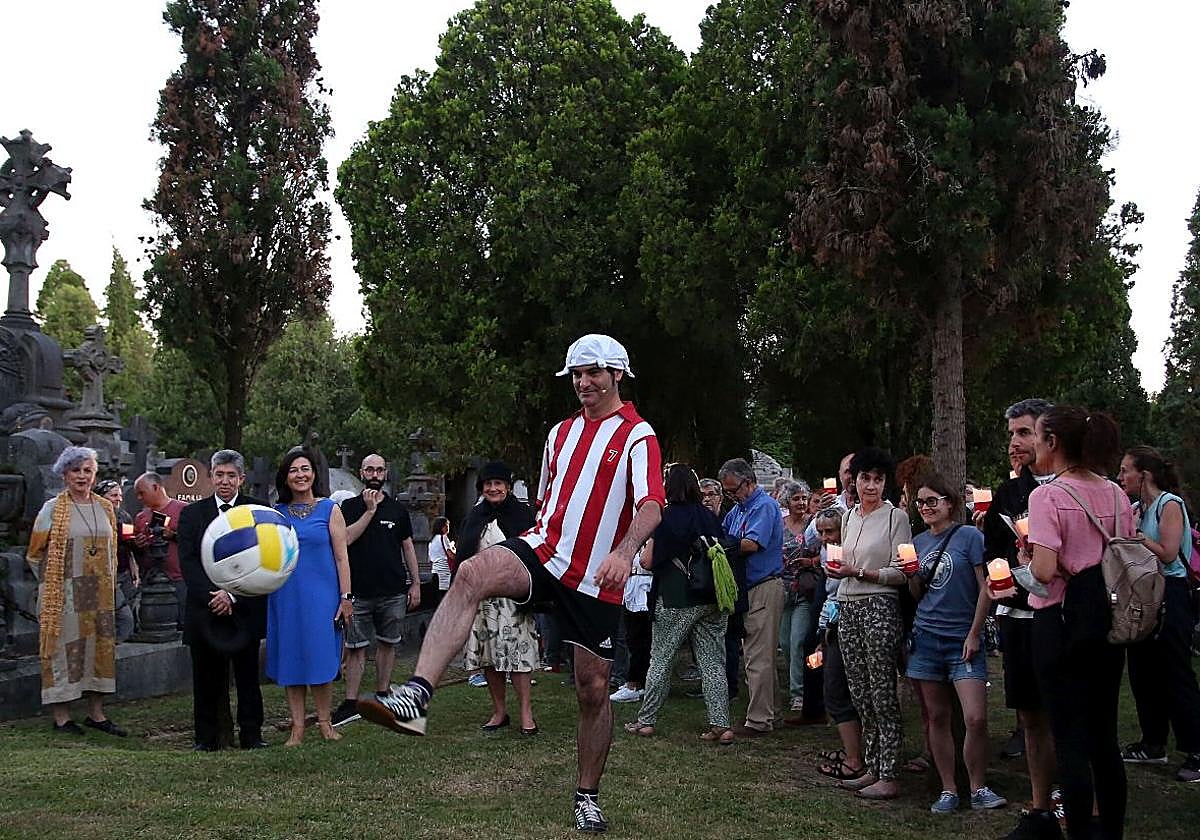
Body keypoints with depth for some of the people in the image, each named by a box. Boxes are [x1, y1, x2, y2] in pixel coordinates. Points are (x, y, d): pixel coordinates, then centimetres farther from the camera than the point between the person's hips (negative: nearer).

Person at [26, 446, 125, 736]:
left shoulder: (105, 508, 9)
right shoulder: (52, 509, -5)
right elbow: (35, 554, -1)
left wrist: (108, 585, 12)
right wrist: (53, 585, -1)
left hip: (99, 593, 5)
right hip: (64, 593, -5)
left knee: (100, 646, 6)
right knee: (65, 647, -2)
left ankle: (96, 713, 15)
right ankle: (61, 716, 7)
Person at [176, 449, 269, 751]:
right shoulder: (192, 514, 9)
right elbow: (188, 562, -1)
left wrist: (233, 596, -13)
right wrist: (214, 594, -13)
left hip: (245, 609, -1)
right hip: (204, 610, 1)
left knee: (248, 676, 5)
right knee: (206, 678, 5)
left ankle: (251, 735, 14)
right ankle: (206, 737, 15)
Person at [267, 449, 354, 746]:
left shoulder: (329, 509, 2)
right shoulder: (276, 513, 8)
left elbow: (341, 557, 0)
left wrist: (346, 597, -5)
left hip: (321, 596, -2)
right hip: (286, 597, 2)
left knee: (321, 658, -1)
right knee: (291, 660, 4)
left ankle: (325, 721, 13)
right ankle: (297, 726, 11)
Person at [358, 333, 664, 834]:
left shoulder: (638, 436, -4)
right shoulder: (562, 432, 16)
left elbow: (650, 504, -21)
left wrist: (625, 550, -39)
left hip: (597, 579, -3)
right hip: (545, 551, 4)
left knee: (593, 690, 2)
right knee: (472, 574, -29)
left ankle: (588, 796, 24)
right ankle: (414, 698, -43)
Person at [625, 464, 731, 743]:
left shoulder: (667, 518, -10)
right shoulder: (710, 516, 4)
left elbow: (647, 561, -8)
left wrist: (645, 548, 12)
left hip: (675, 601, -4)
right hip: (712, 600, 4)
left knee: (660, 660, 7)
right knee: (713, 662, 6)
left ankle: (646, 720, 15)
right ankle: (721, 724, 2)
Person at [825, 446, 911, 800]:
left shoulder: (896, 517, -5)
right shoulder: (849, 516, 15)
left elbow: (901, 574, -9)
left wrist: (859, 572, -17)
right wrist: (835, 568, 8)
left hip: (880, 608, -7)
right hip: (847, 608, 7)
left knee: (883, 695, -4)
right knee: (860, 695, 10)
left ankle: (888, 777, 0)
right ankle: (872, 769, 19)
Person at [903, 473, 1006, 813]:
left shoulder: (969, 536, -3)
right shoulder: (918, 542, 12)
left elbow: (986, 587, -5)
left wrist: (974, 634, -8)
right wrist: (913, 575, -5)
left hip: (963, 640, -4)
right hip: (926, 638, 4)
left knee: (976, 719, -11)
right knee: (937, 718, 6)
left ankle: (978, 788, 5)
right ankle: (947, 790, 15)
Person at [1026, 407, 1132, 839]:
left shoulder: (1048, 496, -14)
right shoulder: (1117, 495, 6)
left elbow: (1044, 571, -22)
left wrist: (1027, 552, -3)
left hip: (1060, 622, -6)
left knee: (1069, 739, 1)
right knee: (1104, 736, 15)